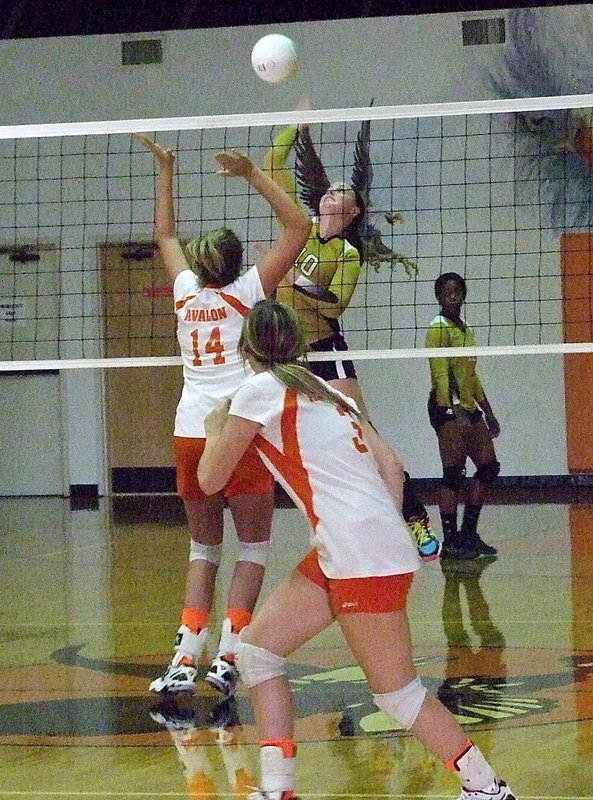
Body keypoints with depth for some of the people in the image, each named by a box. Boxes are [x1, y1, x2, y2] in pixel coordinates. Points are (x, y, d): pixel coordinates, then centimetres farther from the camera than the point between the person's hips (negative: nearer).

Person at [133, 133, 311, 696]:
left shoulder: (186, 291, 8)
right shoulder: (247, 291, -2)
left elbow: (165, 234, 27)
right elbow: (298, 226, -2)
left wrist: (166, 171, 32)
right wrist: (252, 175, -3)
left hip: (190, 433, 4)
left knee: (203, 549, 11)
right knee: (252, 549, 3)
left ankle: (185, 659, -2)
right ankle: (227, 657, -9)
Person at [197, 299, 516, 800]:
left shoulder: (261, 389, -2)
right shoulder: (324, 390, 20)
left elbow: (211, 479, 6)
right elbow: (391, 465, 16)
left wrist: (215, 429, 25)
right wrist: (389, 533, 22)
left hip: (361, 553, -9)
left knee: (397, 692, -3)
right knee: (256, 649, 10)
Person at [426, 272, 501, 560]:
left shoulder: (465, 330, 18)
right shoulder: (439, 329, -9)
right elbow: (441, 375, -18)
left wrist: (488, 413, 24)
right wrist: (457, 413, -27)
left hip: (469, 407, 9)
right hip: (447, 408, -9)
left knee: (489, 467, 9)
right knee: (453, 472, -11)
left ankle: (468, 533, 16)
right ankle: (450, 540, -10)